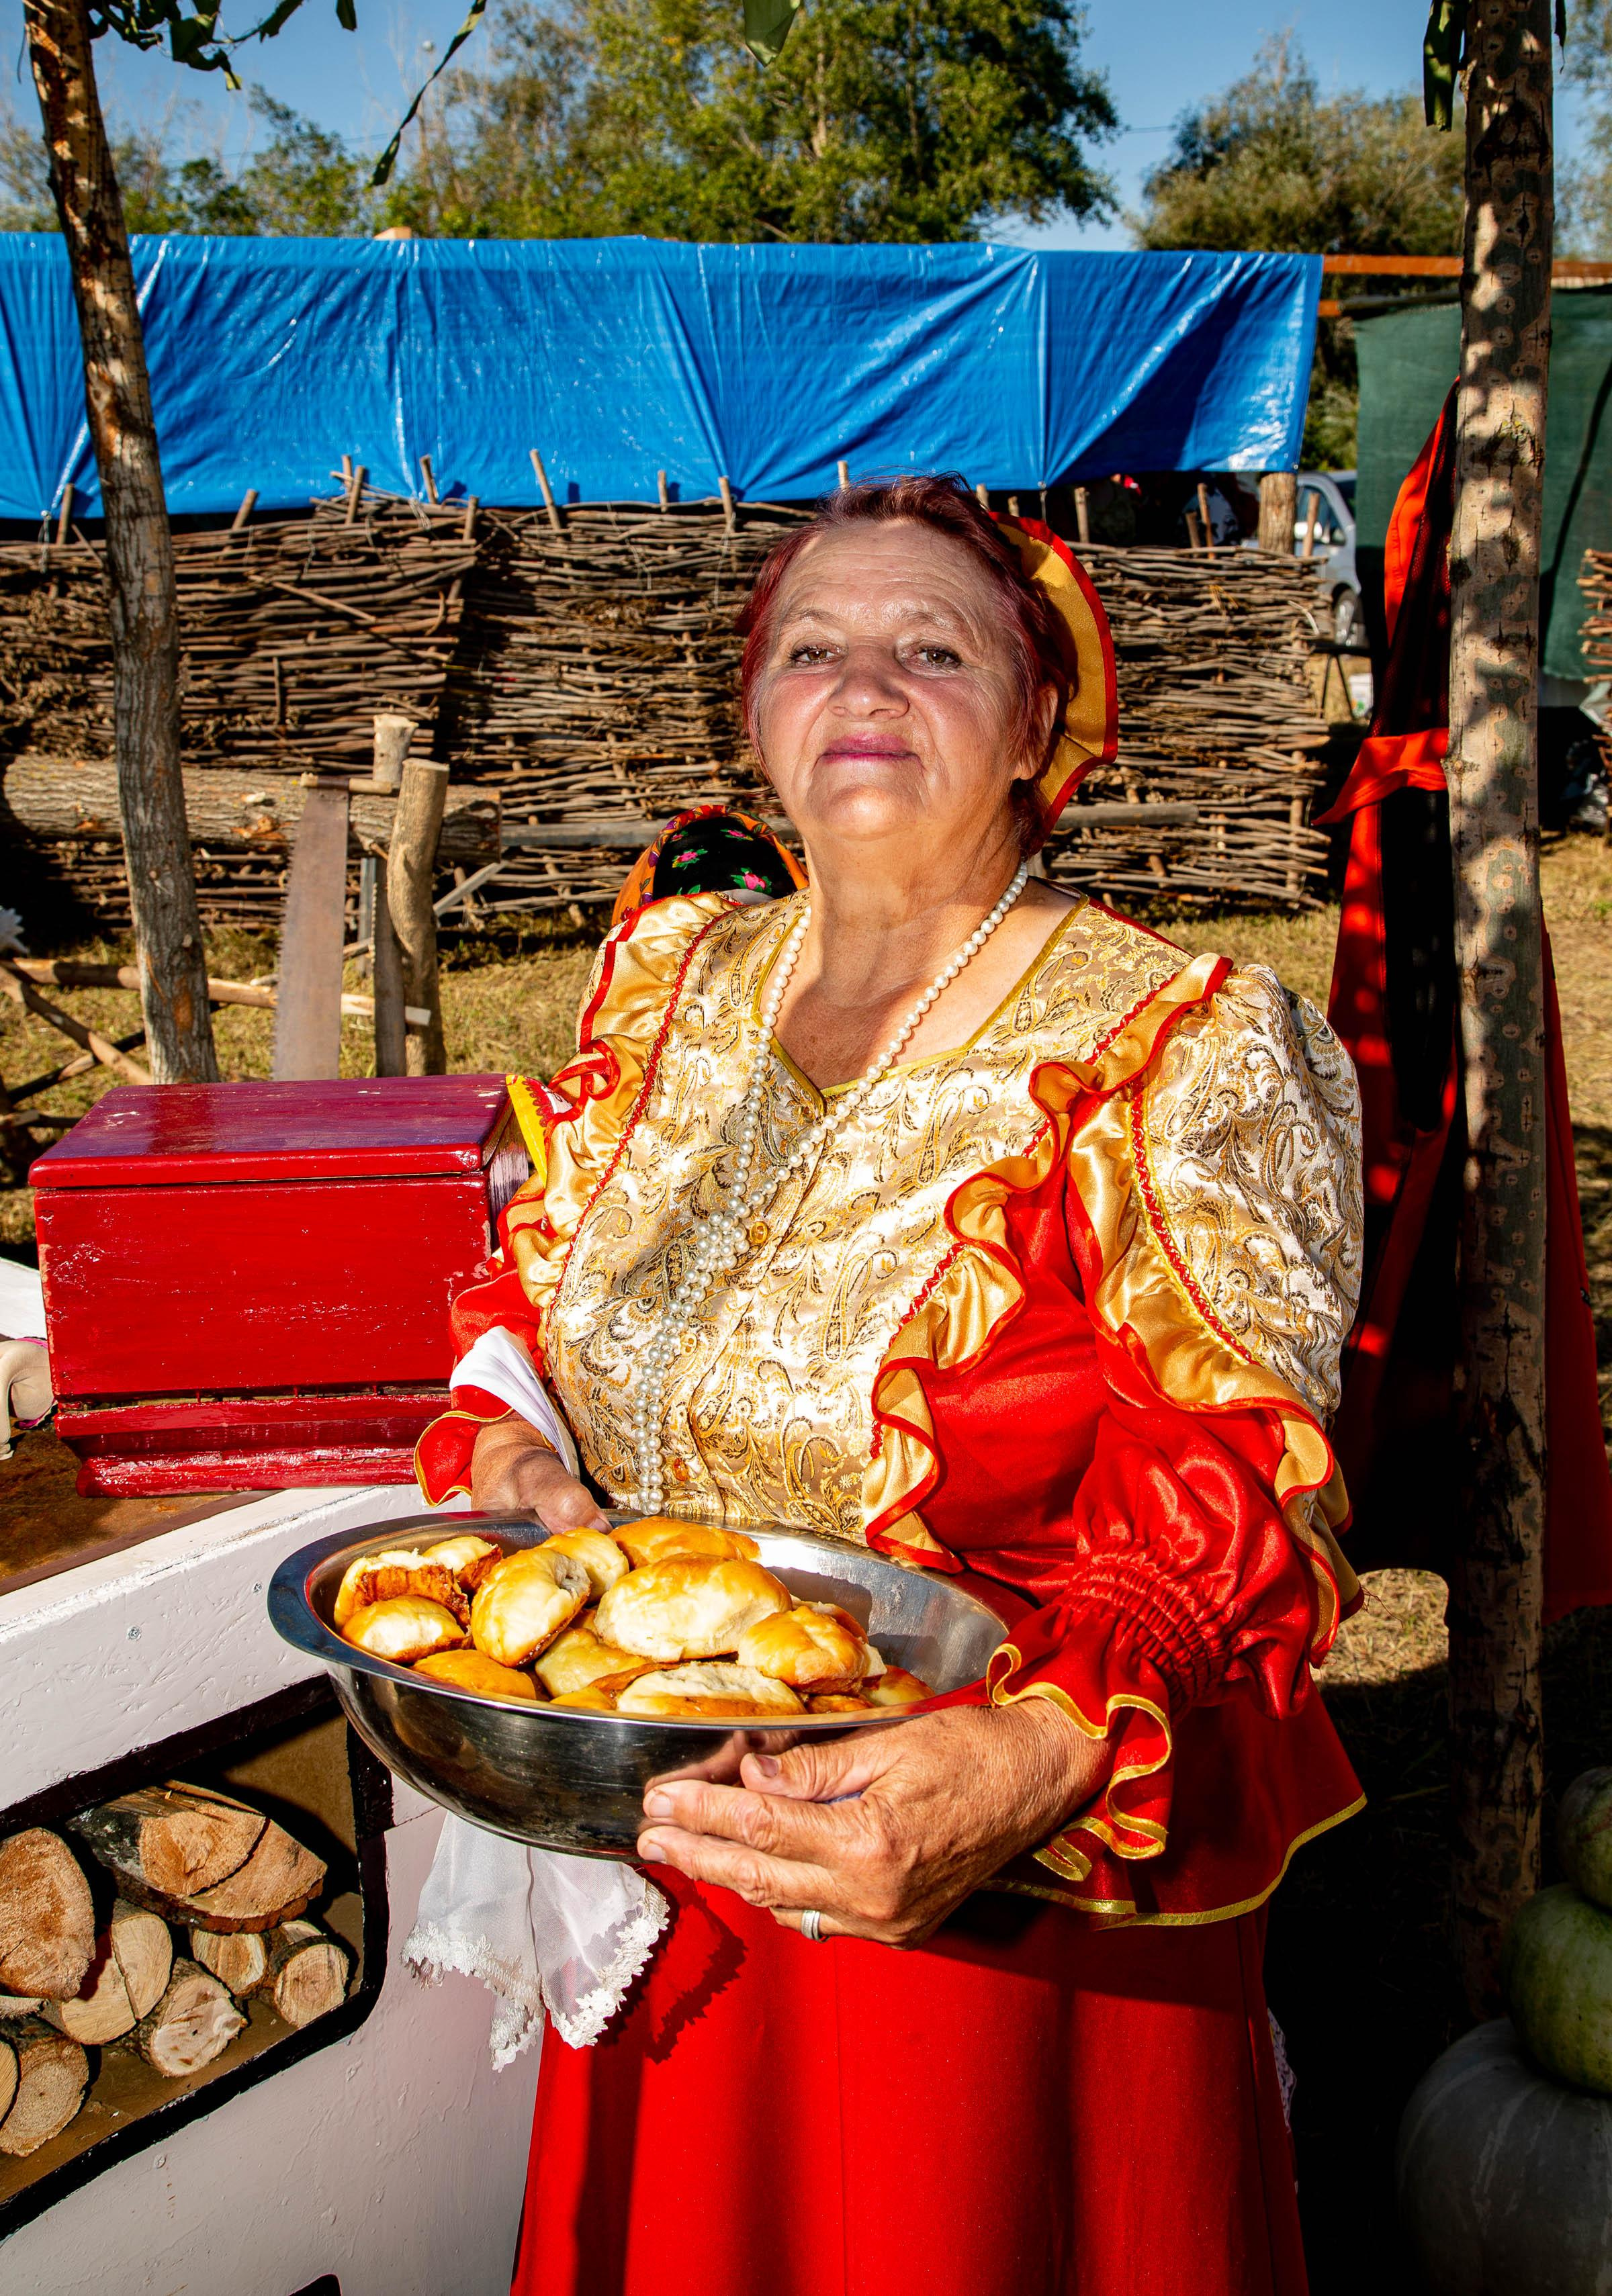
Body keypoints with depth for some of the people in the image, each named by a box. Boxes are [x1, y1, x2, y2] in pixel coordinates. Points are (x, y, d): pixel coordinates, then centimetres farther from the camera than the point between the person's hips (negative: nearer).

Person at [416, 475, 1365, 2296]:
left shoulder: (1185, 1058, -14)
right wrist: (506, 1458, -11)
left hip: (1010, 1917, -4)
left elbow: (1235, 1528, -18)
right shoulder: (669, 982, 1)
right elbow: (534, 1288, 11)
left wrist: (1036, 1765, -36)